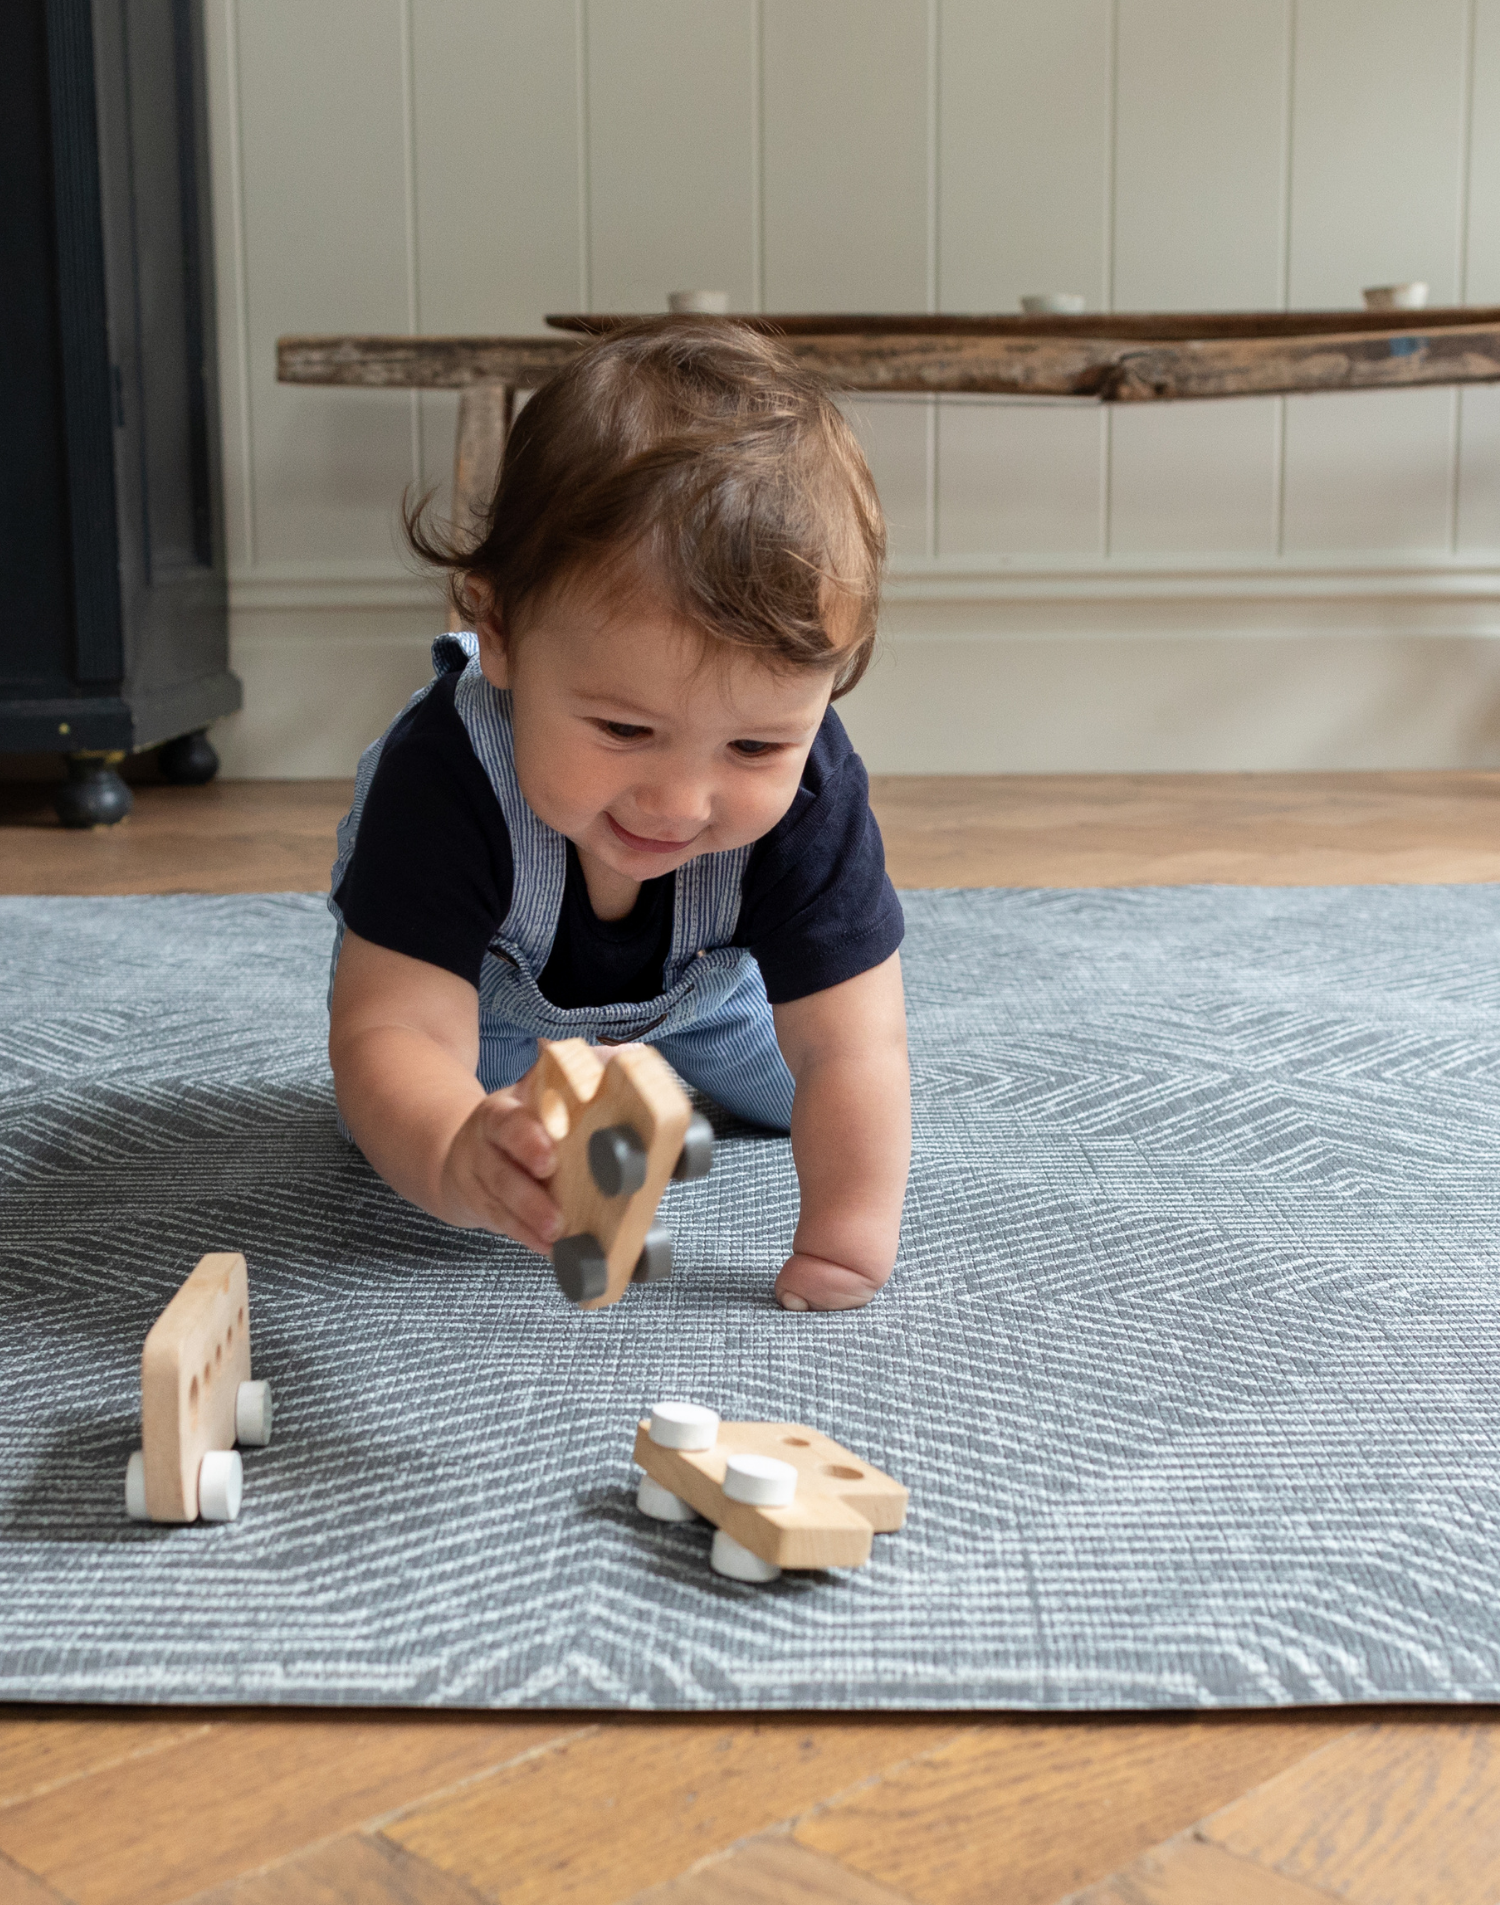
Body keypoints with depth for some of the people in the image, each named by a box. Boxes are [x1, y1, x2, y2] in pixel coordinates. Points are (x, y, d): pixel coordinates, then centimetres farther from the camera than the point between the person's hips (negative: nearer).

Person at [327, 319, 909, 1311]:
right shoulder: (444, 781, -47)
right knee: (399, 1115, -11)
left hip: (698, 977, 1)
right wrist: (457, 1154, -75)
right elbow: (394, 1031, -53)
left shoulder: (806, 795, -41)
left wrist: (843, 1246, -47)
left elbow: (848, 1053, -37)